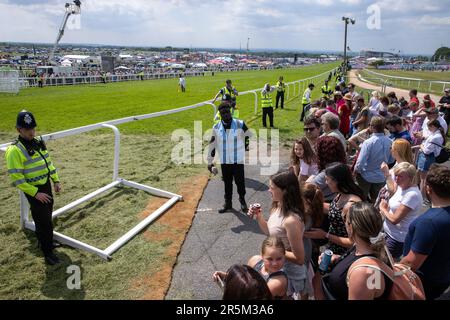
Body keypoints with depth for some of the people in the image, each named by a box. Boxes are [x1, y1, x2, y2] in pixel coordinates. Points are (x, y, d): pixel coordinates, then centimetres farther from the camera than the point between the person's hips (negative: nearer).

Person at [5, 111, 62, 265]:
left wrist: (56, 181, 9)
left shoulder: (39, 142, 3)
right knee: (44, 222, -1)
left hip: (47, 186, 7)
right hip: (34, 191, -7)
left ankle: (44, 241, 43)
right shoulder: (14, 151, -20)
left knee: (47, 217, 21)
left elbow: (49, 162, 14)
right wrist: (35, 193, -20)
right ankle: (48, 252, 16)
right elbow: (16, 178, -20)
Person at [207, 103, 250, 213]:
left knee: (240, 181, 4)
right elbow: (212, 145, 3)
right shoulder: (216, 127, -3)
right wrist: (210, 162, 4)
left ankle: (242, 201, 28)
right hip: (224, 161, 2)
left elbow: (249, 137, 6)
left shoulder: (240, 124, -10)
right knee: (227, 183, 13)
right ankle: (228, 203, 29)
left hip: (238, 160, -2)